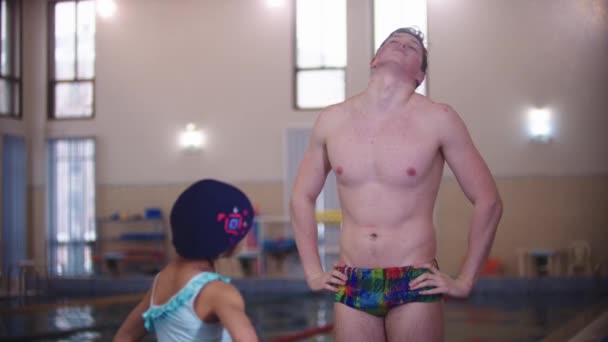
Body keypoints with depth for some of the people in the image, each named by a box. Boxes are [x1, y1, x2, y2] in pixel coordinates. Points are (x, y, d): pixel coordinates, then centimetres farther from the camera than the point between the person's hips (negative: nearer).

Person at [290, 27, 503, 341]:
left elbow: (487, 202, 1)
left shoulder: (438, 120, -4)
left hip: (415, 286, -2)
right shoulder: (332, 120, 5)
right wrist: (312, 272, 13)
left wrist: (465, 281, 0)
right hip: (351, 287, 3)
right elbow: (302, 197, 17)